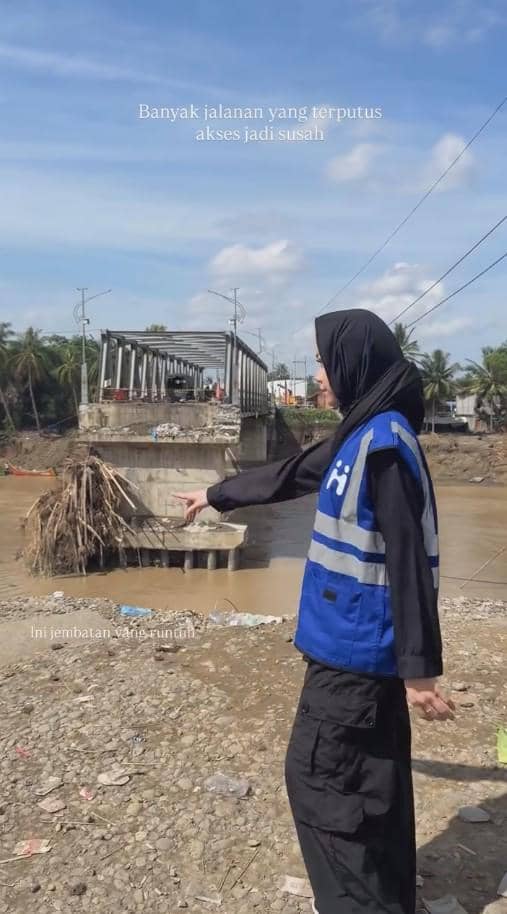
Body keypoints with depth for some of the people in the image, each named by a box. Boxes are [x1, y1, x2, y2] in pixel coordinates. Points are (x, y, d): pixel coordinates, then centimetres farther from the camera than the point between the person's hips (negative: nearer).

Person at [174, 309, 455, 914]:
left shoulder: (386, 440, -19)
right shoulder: (361, 435, 9)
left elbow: (410, 560, -22)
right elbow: (289, 474, 21)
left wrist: (420, 666, -19)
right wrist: (216, 495, 32)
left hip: (358, 646, -9)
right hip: (360, 643, 9)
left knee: (318, 779, 3)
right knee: (373, 782, 18)